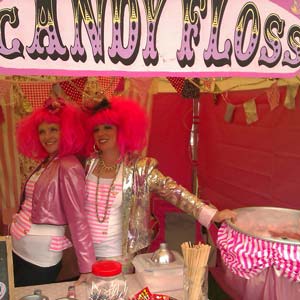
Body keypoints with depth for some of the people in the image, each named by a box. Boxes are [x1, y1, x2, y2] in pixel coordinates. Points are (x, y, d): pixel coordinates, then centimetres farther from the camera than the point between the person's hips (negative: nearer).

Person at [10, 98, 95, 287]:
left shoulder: (69, 167, -19)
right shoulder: (46, 163, 6)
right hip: (18, 249, 8)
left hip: (40, 257, -8)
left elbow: (78, 219, -22)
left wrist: (87, 268, -23)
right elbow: (29, 205, 8)